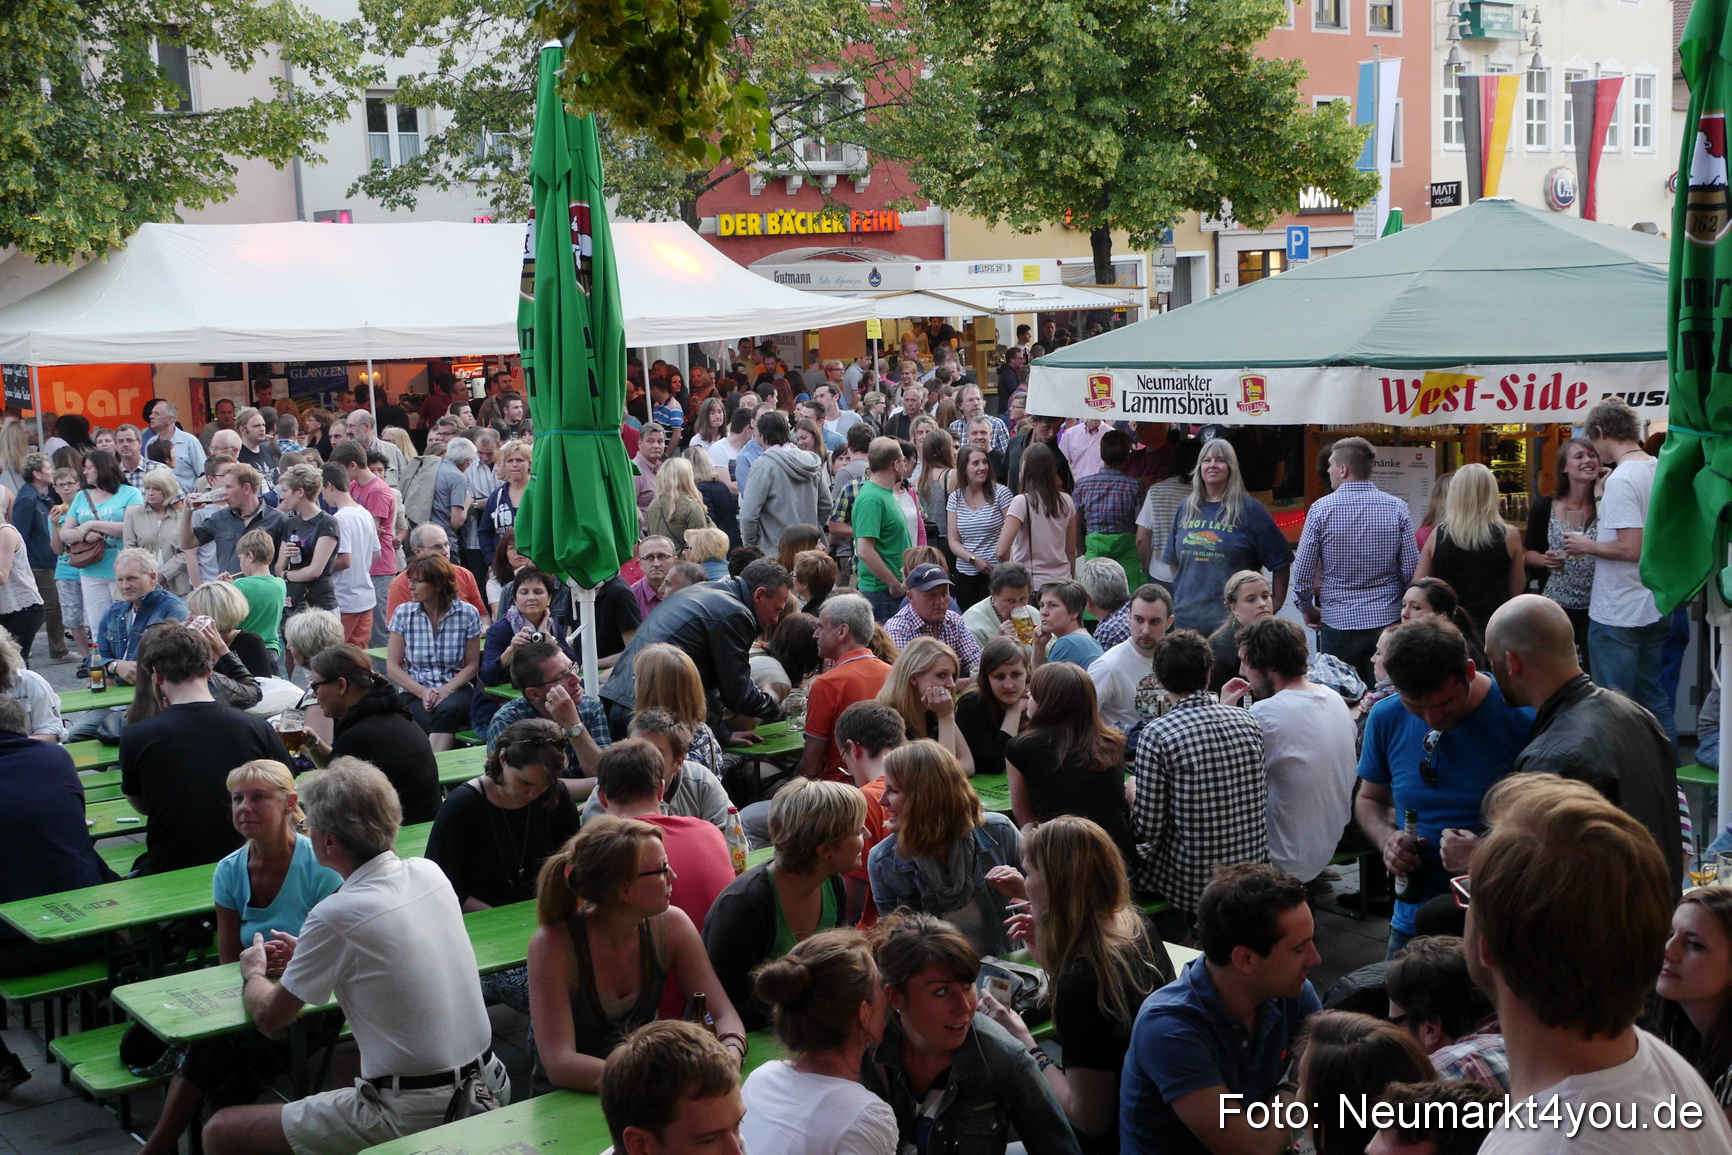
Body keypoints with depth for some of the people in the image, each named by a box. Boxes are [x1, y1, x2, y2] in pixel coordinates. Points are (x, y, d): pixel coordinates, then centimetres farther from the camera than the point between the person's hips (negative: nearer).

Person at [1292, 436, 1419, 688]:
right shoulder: (1397, 508, -3)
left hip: (1338, 621, -2)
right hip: (1387, 620, 2)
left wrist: (1306, 608, 11)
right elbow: (1411, 570, -3)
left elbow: (1303, 570, -6)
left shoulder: (1321, 509, -8)